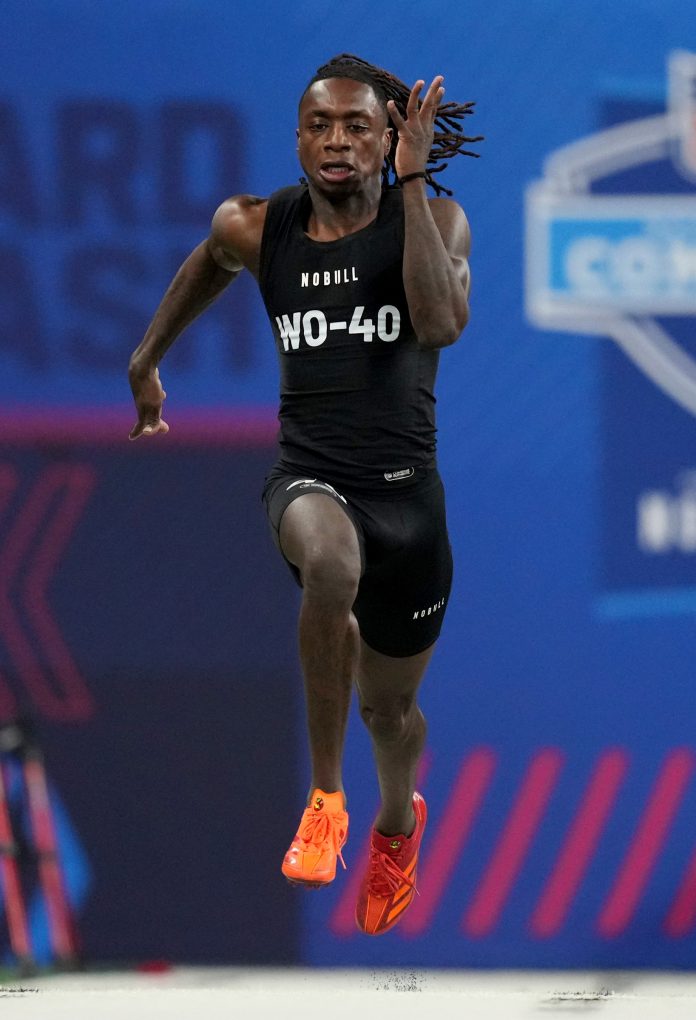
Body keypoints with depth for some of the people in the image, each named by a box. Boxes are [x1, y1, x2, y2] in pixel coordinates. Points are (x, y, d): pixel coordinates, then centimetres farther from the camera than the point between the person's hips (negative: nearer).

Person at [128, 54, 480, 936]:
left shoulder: (432, 219, -6)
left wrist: (414, 181, -22)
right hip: (308, 476, -1)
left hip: (405, 488, 1)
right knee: (332, 561, -40)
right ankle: (325, 795, -24)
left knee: (389, 706, 18)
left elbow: (443, 322, -25)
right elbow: (207, 265, 25)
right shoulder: (256, 228, 0)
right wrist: (146, 361, 31)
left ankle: (397, 818, 57)